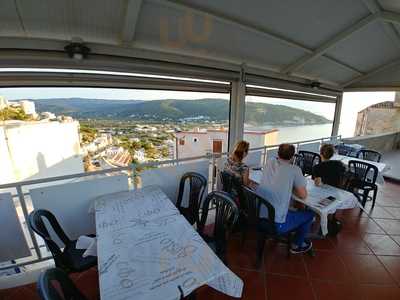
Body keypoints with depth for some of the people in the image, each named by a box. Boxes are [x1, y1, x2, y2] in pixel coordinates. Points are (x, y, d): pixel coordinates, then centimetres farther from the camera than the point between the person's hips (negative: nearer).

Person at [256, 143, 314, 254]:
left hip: (256, 215, 6)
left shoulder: (269, 163, 3)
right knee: (310, 214, 20)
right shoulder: (295, 170, -10)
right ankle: (297, 245, 37)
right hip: (275, 224, -5)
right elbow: (303, 195, -2)